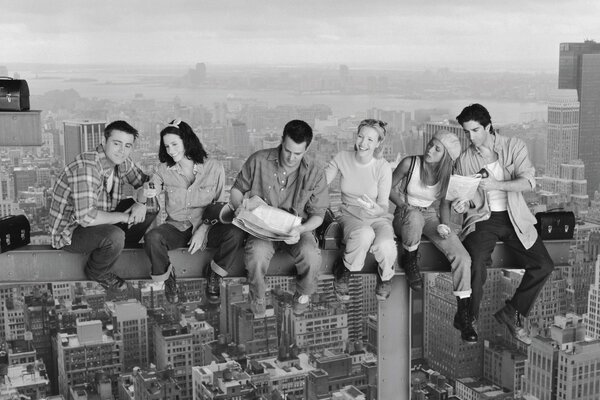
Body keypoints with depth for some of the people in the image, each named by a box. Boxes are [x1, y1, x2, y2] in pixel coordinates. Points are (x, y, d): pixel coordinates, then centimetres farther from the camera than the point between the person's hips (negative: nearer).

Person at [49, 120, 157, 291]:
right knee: (115, 236, -35)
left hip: (102, 224, 8)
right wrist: (125, 217, -24)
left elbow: (144, 181, 12)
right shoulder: (86, 166, -30)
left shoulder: (121, 162, -4)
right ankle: (96, 273, -4)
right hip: (70, 232, -8)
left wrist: (140, 202, -11)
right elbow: (86, 217, -37)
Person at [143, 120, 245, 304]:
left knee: (235, 235, -31)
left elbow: (219, 204, -2)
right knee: (152, 238, -33)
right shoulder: (164, 170, 3)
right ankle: (166, 276, 0)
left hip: (207, 226, -1)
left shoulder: (214, 168, -3)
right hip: (176, 227, 1)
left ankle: (214, 273, 0)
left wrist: (203, 230, -15)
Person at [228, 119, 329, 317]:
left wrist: (301, 229, -24)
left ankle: (303, 294, 3)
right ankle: (258, 298, -2)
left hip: (297, 227, 0)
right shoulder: (258, 161, -8)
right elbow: (236, 190, 6)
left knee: (311, 256, -32)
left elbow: (318, 214, -3)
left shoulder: (315, 173, -9)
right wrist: (241, 205, -18)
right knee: (256, 255, -34)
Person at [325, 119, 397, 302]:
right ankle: (344, 269, -8)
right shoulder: (342, 158, -6)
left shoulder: (383, 167, -11)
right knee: (364, 234, -38)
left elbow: (384, 206, -12)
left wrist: (375, 209, -36)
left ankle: (385, 276, 4)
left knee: (385, 246, -35)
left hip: (378, 218, 0)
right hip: (351, 217, 0)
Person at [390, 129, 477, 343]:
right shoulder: (410, 163, -13)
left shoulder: (447, 174, -6)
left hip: (430, 216, 3)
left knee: (463, 258, -19)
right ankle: (409, 261, -14)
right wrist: (403, 204, -19)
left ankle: (463, 315, -9)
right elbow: (389, 188, -2)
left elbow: (445, 202, 7)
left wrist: (444, 225, -12)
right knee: (415, 216, -44)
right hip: (406, 216, -3)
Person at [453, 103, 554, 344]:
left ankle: (511, 313, 4)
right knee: (476, 264, -29)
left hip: (514, 217, 1)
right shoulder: (464, 159, 5)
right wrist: (463, 205, -13)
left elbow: (528, 182, -10)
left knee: (544, 266, -13)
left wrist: (497, 184, -24)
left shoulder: (514, 146, 2)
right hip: (482, 217, -1)